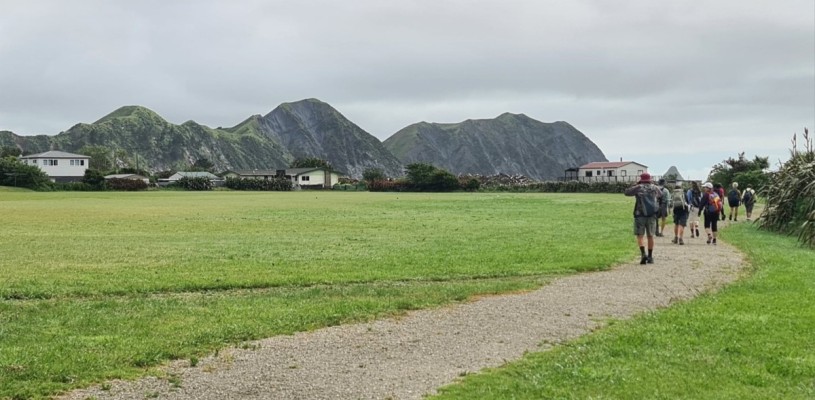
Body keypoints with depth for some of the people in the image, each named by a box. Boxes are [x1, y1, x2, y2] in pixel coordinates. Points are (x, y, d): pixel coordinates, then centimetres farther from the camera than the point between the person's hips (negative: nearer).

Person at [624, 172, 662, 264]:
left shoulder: (638, 188, -3)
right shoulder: (655, 188, 7)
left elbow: (626, 192, 7)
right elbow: (661, 196, 25)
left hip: (640, 215, -3)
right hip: (652, 215, 3)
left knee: (640, 236, 1)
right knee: (650, 236, 11)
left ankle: (643, 254, -18)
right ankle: (650, 257, 15)